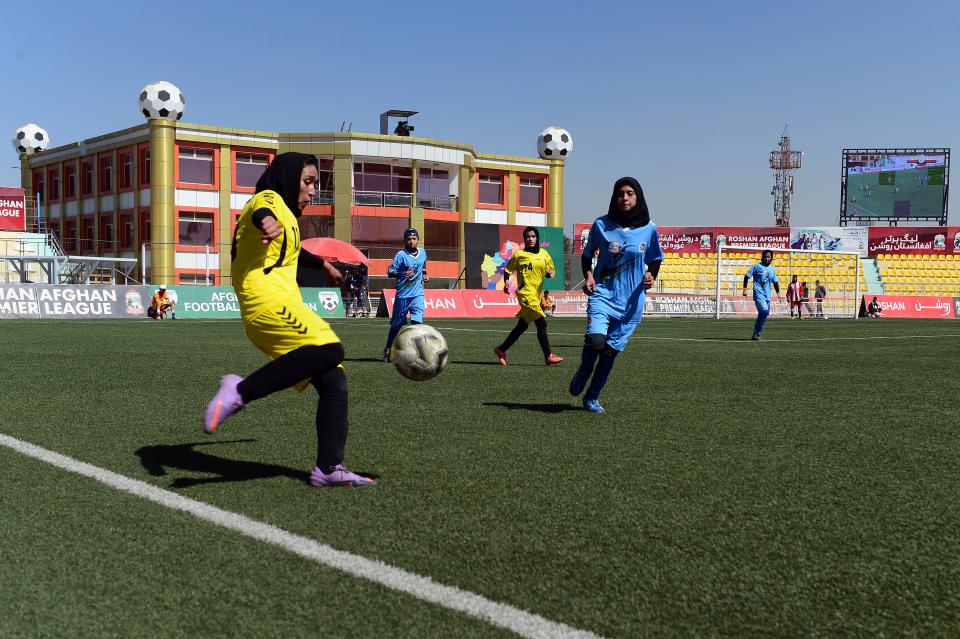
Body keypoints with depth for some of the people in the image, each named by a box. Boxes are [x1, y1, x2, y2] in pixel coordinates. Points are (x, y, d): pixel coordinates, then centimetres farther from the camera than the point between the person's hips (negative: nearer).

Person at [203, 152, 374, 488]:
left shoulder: (285, 213, 31)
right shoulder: (269, 199, 1)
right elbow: (260, 211, -26)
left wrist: (322, 263, 68)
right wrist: (266, 221, -50)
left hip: (282, 304, 9)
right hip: (268, 301, -9)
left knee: (334, 382, -2)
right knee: (329, 349, -30)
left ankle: (328, 467, -5)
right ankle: (241, 390, -28)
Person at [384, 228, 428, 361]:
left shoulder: (423, 253, 6)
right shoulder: (401, 255, -10)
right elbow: (390, 272, -14)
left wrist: (424, 275, 10)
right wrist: (402, 274, -31)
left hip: (418, 294, 3)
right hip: (402, 295, -3)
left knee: (417, 320, -15)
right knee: (397, 324, 9)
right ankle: (388, 350, 26)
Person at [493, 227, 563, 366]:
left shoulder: (544, 254, 12)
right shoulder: (519, 254, 0)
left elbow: (551, 269, 20)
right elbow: (508, 270, 7)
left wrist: (550, 273, -2)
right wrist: (506, 282, -10)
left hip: (537, 294, 6)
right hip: (525, 292, -6)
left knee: (522, 326, 13)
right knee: (541, 323, -15)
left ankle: (501, 350, 26)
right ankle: (548, 356, -11)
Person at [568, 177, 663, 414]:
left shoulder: (649, 229, 0)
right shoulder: (601, 225, -2)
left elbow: (655, 260, 14)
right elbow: (587, 255, 11)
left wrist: (651, 275, -7)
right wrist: (588, 275, -7)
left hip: (631, 301, 2)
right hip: (603, 294, -2)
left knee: (612, 349, 6)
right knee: (595, 341, -22)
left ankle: (592, 397, 24)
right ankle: (582, 374, 11)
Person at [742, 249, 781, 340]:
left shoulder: (773, 269, 14)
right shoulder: (757, 266, -2)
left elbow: (775, 282, 23)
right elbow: (747, 277, -1)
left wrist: (778, 292, 15)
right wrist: (745, 289, -8)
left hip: (767, 295, 6)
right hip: (758, 293, -6)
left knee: (762, 314, 8)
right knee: (764, 311, -22)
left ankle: (756, 335, 19)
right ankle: (757, 334, -16)